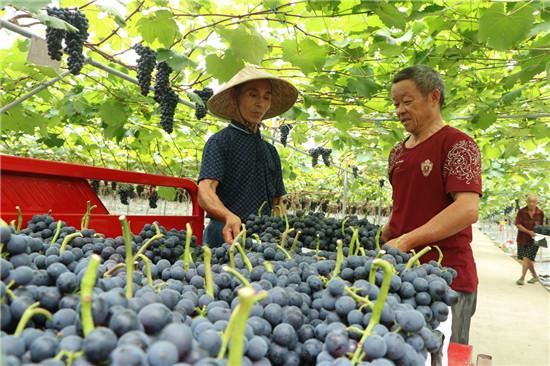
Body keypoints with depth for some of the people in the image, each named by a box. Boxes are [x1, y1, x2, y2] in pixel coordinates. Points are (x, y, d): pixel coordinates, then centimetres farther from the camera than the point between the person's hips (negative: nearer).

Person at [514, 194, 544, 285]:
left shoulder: (540, 213, 1)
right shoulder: (521, 212, -5)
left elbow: (541, 226, 14)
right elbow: (518, 225, -10)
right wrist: (528, 231, -22)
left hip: (534, 240, -1)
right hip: (522, 239, 1)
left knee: (527, 258, -12)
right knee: (528, 259, 12)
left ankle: (522, 278, -9)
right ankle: (535, 276, 32)